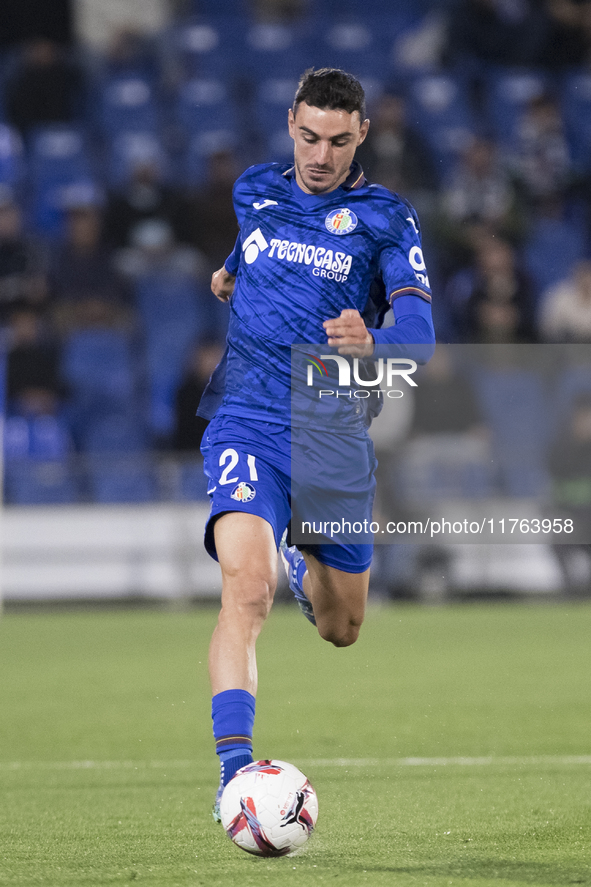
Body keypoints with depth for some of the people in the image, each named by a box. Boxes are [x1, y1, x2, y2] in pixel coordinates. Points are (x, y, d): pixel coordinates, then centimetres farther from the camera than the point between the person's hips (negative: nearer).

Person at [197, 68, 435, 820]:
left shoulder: (386, 220, -4)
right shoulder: (253, 191, 6)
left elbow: (418, 331, -19)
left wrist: (371, 342, -38)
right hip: (248, 424, -1)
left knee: (341, 631, 16)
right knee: (247, 589, -27)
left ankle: (302, 567, 53)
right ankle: (234, 772, -32)